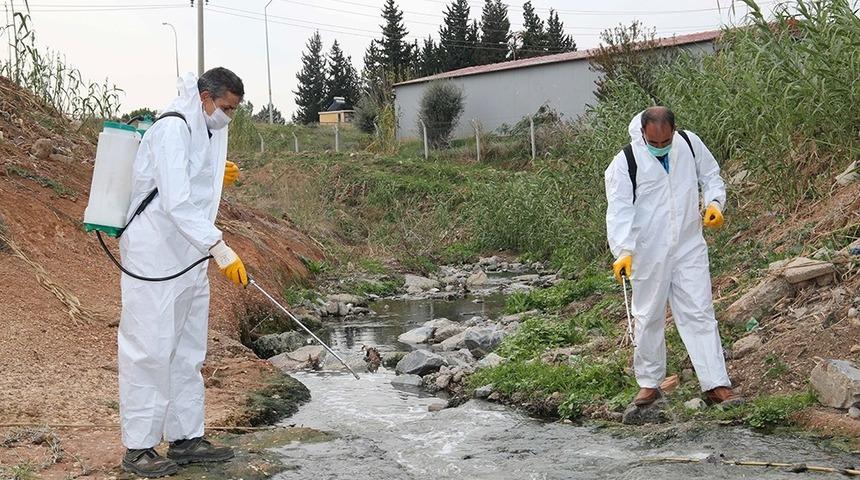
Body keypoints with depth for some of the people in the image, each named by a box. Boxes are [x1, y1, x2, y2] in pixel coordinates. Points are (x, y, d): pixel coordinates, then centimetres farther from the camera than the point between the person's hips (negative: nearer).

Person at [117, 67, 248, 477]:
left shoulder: (209, 130, 13)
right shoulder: (173, 129, -16)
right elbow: (175, 202, -27)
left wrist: (216, 178, 7)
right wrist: (218, 246, -32)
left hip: (190, 259, 10)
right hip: (155, 257, -9)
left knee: (187, 353, 13)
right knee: (149, 351, -4)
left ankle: (186, 439, 22)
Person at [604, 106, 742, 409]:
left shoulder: (690, 144, -1)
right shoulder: (625, 163, -12)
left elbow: (711, 176, 14)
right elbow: (619, 211, -18)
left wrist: (715, 202, -7)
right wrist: (623, 251, -30)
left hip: (689, 248, 2)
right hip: (648, 254, -2)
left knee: (700, 314, 0)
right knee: (649, 318, 9)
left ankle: (716, 385, 3)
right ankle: (649, 383, 24)